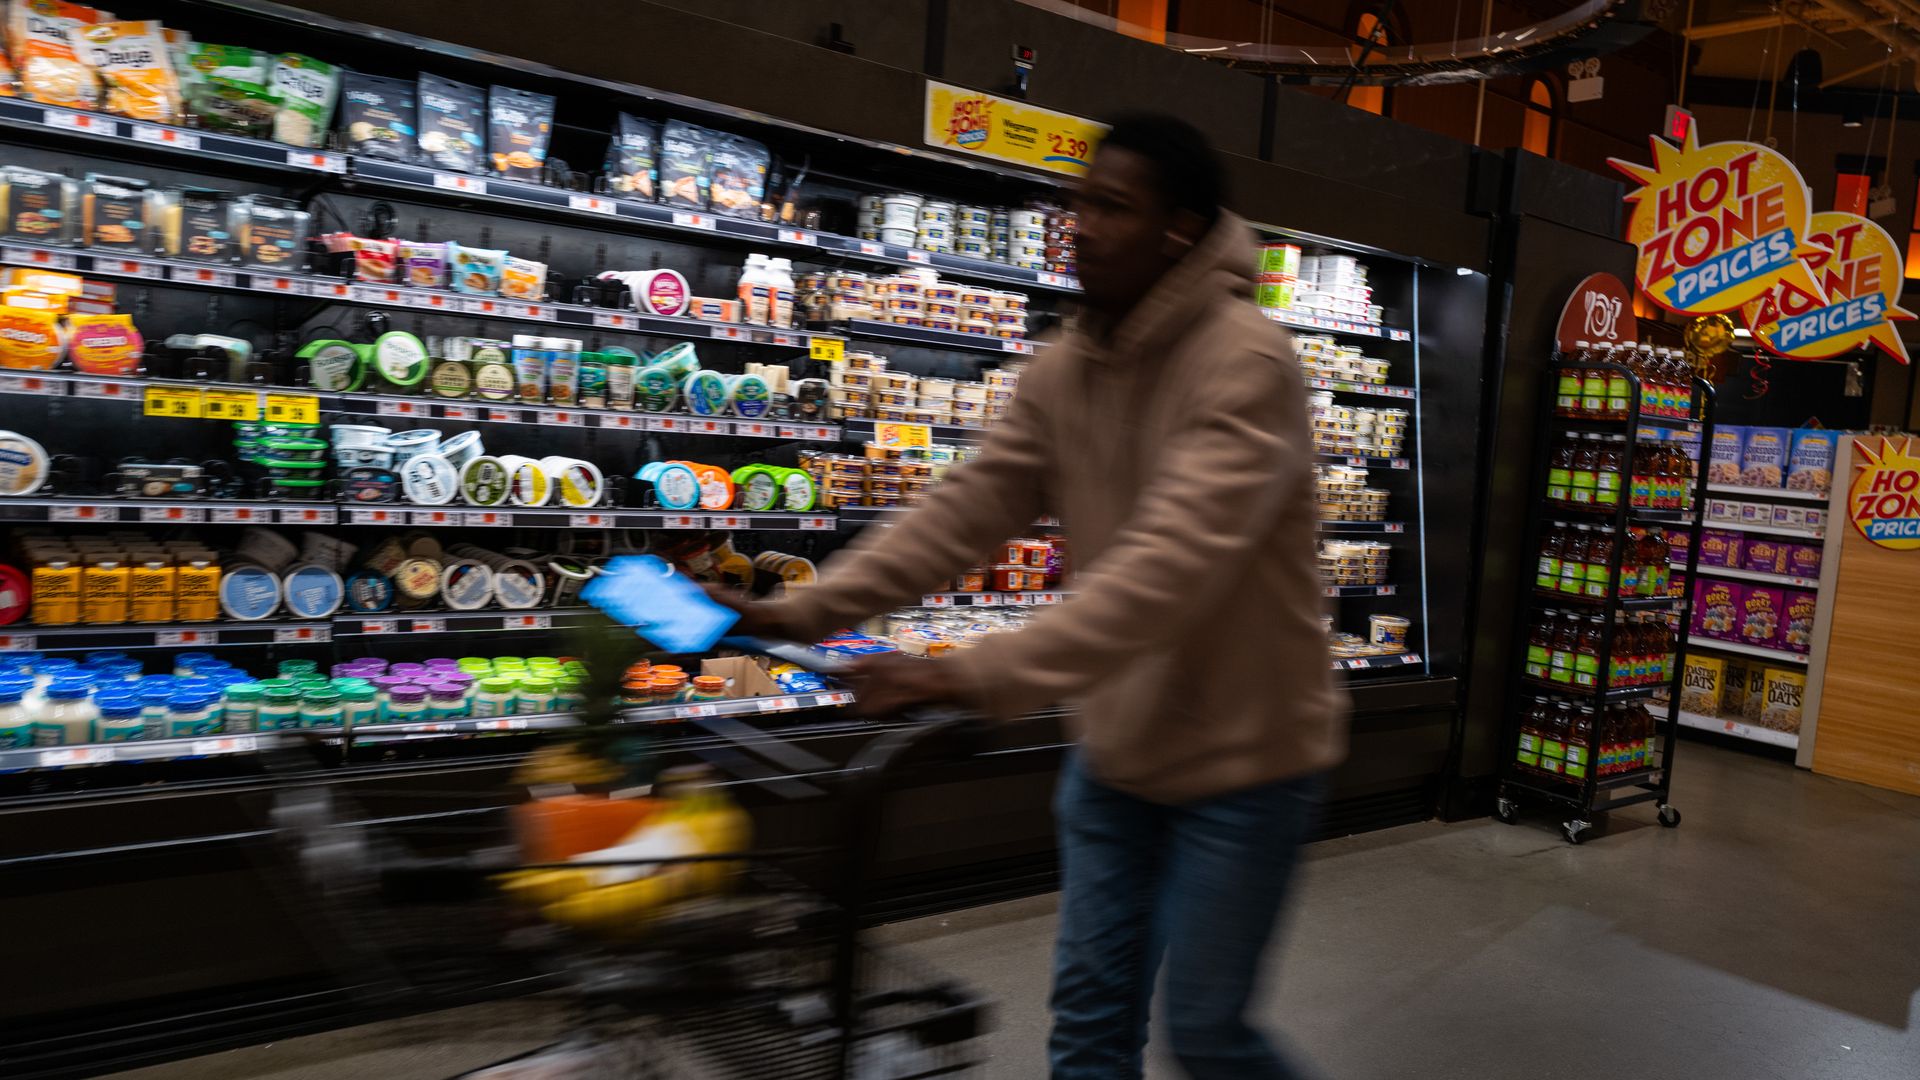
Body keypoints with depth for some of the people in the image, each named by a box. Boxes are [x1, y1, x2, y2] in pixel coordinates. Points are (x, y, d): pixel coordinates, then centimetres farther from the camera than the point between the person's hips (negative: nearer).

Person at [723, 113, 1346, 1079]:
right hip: (1117, 746, 6)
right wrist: (804, 610, -14)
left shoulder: (1247, 364, -22)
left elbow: (1172, 565, -34)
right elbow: (965, 511, -3)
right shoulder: (1064, 373, 0)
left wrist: (979, 678, -40)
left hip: (1240, 753, -6)